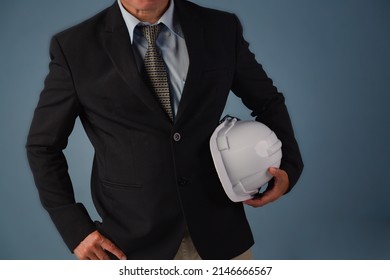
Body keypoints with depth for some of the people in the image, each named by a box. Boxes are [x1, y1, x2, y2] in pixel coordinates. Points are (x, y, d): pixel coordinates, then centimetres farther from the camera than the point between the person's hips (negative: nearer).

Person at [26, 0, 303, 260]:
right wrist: (75, 229, -5)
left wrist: (289, 166, -5)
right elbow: (43, 146, 2)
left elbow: (268, 101, 11)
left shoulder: (223, 29, -2)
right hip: (134, 243, -1)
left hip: (218, 229, 2)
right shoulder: (74, 47, -7)